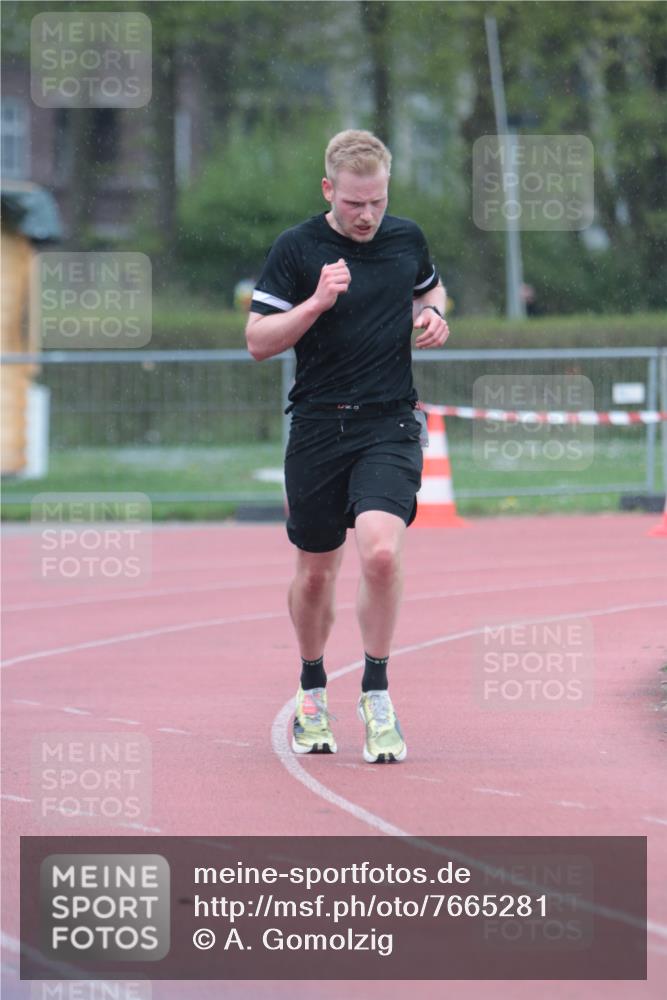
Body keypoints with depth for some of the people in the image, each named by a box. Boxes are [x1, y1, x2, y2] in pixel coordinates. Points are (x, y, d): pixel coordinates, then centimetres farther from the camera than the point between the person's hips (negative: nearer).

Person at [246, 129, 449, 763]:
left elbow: (430, 287, 27)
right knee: (315, 573, 10)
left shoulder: (407, 239, 5)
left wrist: (433, 316, 4)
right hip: (318, 426, 0)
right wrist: (318, 302, -20)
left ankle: (376, 697, -7)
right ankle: (312, 694, 34)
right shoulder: (296, 249, -5)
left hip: (390, 425, 1)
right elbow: (258, 341, -6)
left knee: (380, 551, -21)